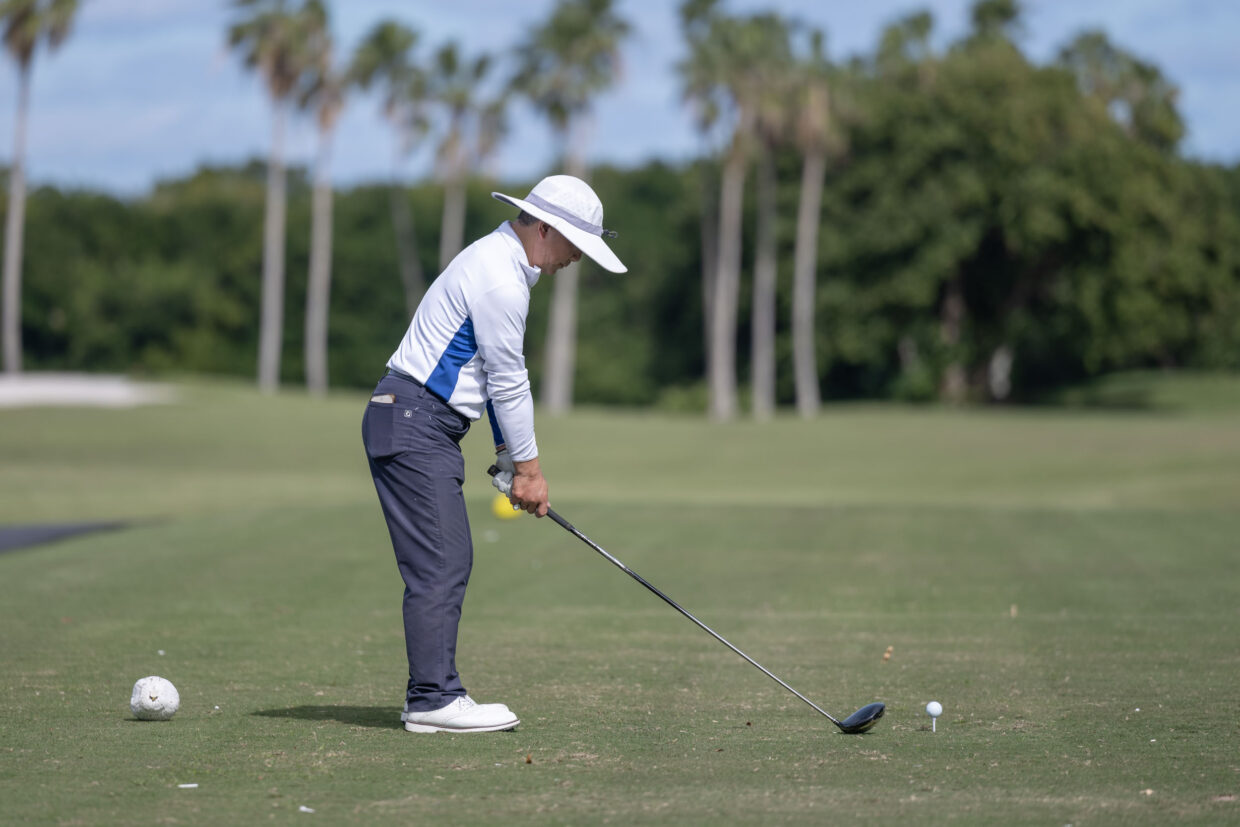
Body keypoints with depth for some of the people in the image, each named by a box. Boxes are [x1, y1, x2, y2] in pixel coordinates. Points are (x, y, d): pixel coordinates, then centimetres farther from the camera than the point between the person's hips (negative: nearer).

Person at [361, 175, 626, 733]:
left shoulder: (499, 261, 17)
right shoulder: (499, 279, -17)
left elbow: (500, 374, 21)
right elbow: (508, 381, -12)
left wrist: (508, 455, 18)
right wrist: (528, 465, -3)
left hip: (427, 427, 11)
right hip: (413, 424, -11)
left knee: (449, 562, 8)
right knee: (439, 562, -12)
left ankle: (436, 692, 9)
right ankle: (432, 699, -13)